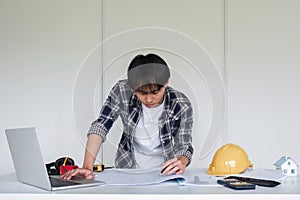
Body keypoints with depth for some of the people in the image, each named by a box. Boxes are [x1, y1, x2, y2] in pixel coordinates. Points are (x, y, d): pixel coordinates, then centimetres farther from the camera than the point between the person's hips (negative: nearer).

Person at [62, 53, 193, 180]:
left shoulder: (181, 106, -17)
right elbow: (100, 126, -15)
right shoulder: (122, 91, -17)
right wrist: (87, 167, -26)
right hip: (126, 168, -1)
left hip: (163, 171, 1)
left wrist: (181, 163, -32)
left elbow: (184, 145, -8)